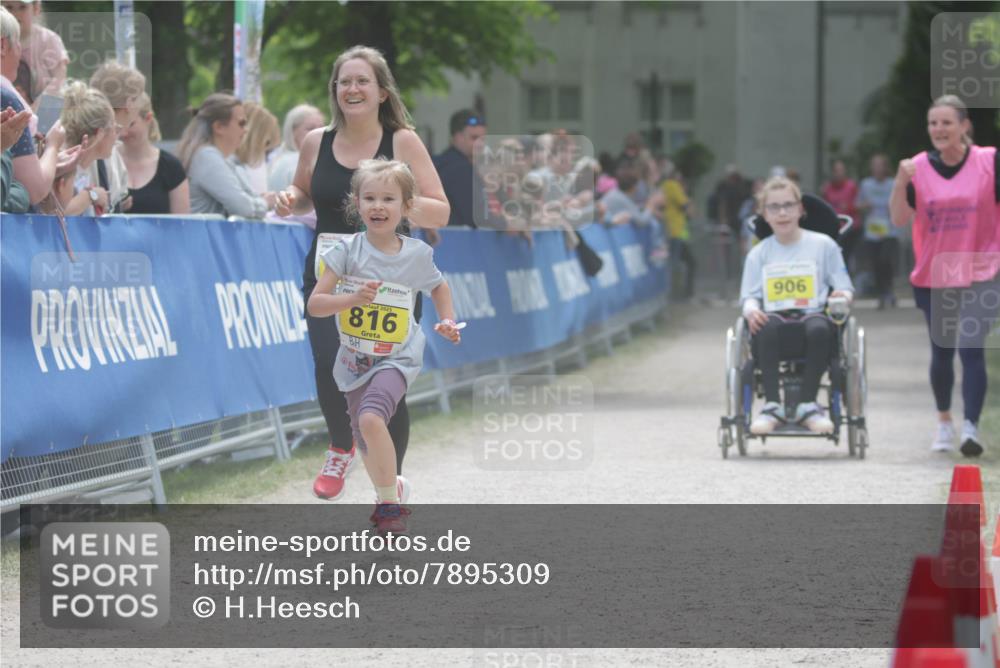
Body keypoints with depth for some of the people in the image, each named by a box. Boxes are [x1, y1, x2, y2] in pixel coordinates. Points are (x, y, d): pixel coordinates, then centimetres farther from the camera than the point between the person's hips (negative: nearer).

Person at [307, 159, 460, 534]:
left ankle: (390, 502, -15)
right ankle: (389, 489, 47)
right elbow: (315, 304, -12)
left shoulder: (417, 254, -6)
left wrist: (447, 321, 0)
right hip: (354, 359, 3)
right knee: (367, 447, 16)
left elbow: (438, 287, 17)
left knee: (371, 419, -30)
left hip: (396, 358, -3)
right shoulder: (348, 251, -9)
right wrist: (352, 299, -29)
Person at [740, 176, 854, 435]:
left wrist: (843, 296, -13)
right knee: (767, 324, -37)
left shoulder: (823, 245, 13)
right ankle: (772, 405, -34)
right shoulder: (759, 254, 18)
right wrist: (751, 310, -12)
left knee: (818, 327, -38)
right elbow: (749, 295, 11)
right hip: (775, 322, 1)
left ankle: (808, 404, -27)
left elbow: (843, 287, 11)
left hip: (812, 318, -1)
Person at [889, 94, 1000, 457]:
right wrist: (901, 181, -21)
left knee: (970, 348, -16)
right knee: (942, 353, 16)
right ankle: (944, 422, 34)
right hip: (932, 275, 3)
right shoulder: (919, 167, -3)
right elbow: (899, 219, -9)